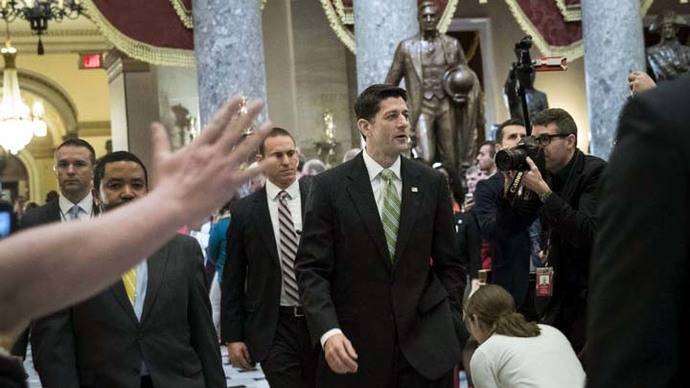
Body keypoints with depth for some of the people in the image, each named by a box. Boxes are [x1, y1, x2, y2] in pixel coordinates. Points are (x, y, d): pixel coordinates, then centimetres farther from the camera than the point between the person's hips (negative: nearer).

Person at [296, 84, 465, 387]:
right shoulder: (329, 186, -3)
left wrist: (448, 325, 2)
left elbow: (448, 264, 10)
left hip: (425, 344, 2)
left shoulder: (432, 183, 5)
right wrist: (328, 332, -18)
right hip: (355, 350, -2)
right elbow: (312, 269, -6)